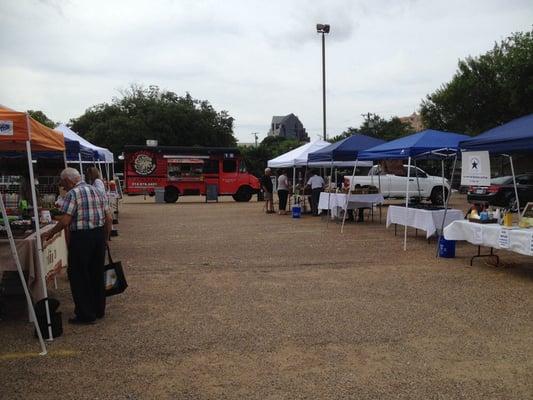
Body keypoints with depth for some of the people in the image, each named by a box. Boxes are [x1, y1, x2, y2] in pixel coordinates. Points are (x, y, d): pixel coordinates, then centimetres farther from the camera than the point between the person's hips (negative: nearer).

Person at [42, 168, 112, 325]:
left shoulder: (73, 193, -10)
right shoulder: (95, 190, 13)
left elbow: (65, 221, -17)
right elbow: (108, 218, 12)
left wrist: (50, 233, -3)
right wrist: (105, 238, 19)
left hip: (81, 237, -8)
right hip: (99, 234, 8)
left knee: (79, 276, 3)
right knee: (97, 274, 16)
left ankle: (86, 315, 7)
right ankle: (99, 310, 25)